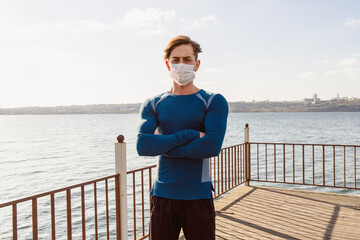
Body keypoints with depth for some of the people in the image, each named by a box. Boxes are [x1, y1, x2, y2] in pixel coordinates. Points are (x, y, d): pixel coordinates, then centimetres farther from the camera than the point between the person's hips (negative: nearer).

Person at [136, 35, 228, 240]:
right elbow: (142, 146, -10)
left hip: (198, 196, -2)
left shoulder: (215, 102, -1)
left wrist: (163, 146, -10)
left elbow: (212, 146, -16)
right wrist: (190, 135, -17)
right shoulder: (153, 105, 6)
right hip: (162, 195, 2)